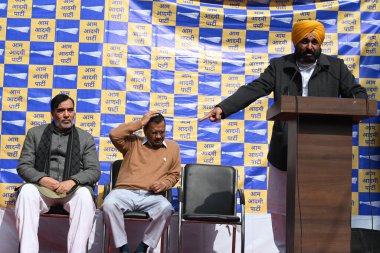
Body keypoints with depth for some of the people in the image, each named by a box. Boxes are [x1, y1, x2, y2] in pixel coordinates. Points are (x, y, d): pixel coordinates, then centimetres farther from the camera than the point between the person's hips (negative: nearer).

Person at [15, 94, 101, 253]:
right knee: (27, 190, -33)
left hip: (73, 189, 0)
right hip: (42, 187, 1)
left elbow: (94, 171, 4)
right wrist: (41, 179, -14)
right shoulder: (35, 133, 14)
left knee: (85, 194, -35)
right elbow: (23, 166, 7)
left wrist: (73, 181, -16)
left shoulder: (85, 138, 12)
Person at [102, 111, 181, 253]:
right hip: (125, 192, 0)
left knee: (166, 209, -34)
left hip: (151, 196, 1)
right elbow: (114, 135, -4)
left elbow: (174, 174, 21)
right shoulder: (133, 143, 14)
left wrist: (163, 184, -2)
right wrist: (140, 123, -1)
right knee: (109, 204, -34)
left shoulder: (173, 147, 19)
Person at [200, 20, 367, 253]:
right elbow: (253, 89, -5)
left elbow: (357, 92, 7)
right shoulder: (279, 66, 5)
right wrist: (223, 108, -19)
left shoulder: (336, 67, 7)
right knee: (280, 208, 10)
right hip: (285, 152, 1)